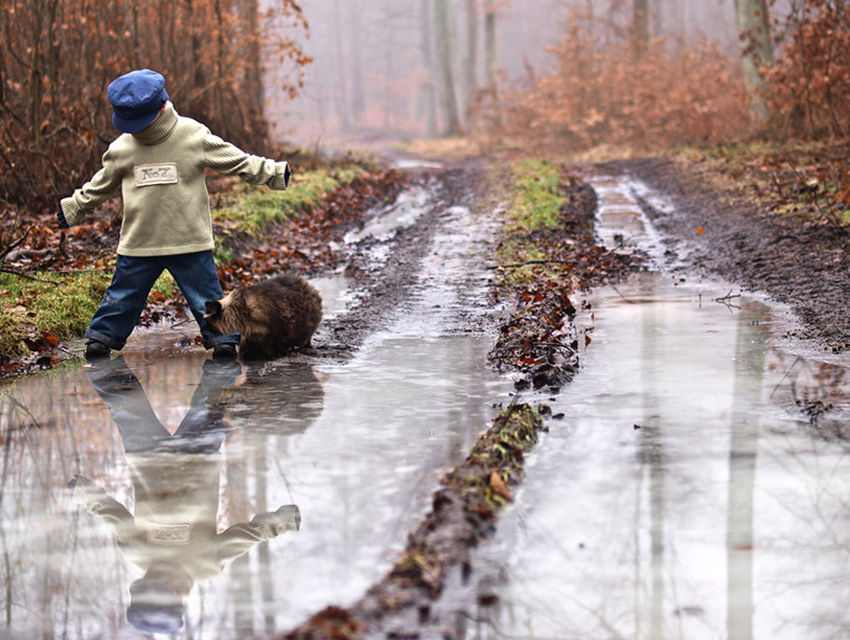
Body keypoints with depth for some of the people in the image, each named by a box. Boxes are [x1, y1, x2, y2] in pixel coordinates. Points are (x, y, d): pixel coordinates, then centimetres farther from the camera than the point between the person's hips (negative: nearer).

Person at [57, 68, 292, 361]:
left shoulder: (194, 138, -7)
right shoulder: (122, 148, 1)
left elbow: (237, 161, 1)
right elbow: (101, 184, 17)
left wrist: (274, 172, 0)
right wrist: (72, 210, 24)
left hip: (189, 240, -2)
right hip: (138, 244, 2)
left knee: (206, 294, 1)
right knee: (124, 296, 9)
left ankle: (222, 339, 13)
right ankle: (101, 337, 23)